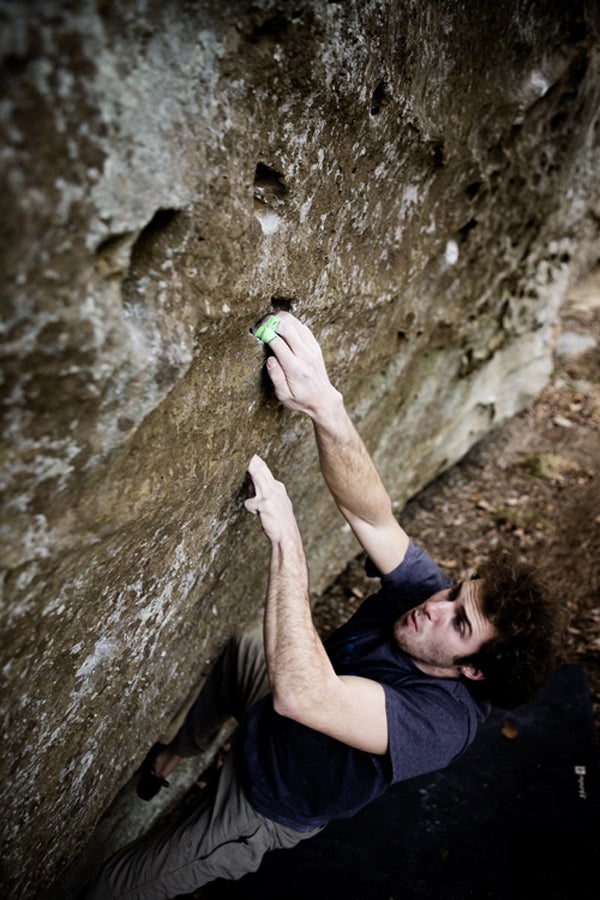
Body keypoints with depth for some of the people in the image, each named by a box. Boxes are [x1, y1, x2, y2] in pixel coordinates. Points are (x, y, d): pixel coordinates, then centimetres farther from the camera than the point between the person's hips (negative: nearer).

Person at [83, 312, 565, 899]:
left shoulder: (441, 718, -39)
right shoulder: (427, 589, -22)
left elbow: (303, 693, -53)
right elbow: (368, 512, -37)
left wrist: (285, 538, -54)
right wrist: (324, 404, -53)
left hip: (267, 806, -6)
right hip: (281, 711, 6)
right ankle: (178, 752, 45)